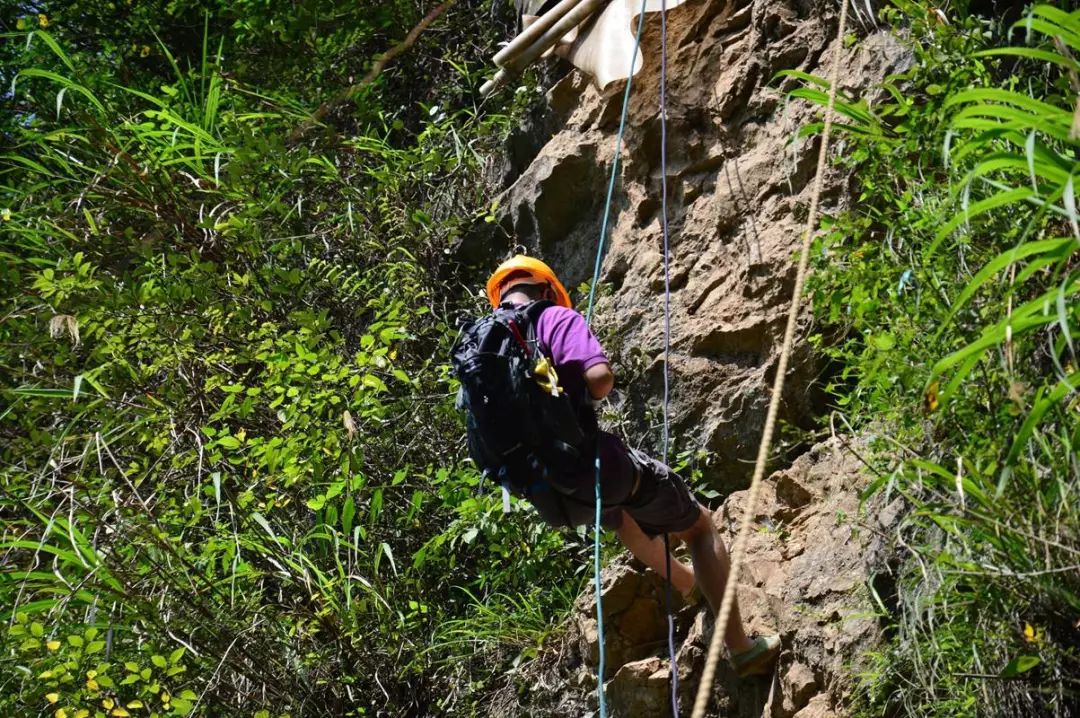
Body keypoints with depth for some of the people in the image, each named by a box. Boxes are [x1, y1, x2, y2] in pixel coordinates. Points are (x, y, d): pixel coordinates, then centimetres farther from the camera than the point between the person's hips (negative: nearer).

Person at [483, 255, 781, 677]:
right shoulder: (556, 318, -9)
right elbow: (600, 376, -25)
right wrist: (587, 398, -2)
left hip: (548, 497, 7)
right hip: (594, 467, -7)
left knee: (619, 510, 40)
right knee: (699, 525, 15)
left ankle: (684, 584, 58)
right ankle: (740, 648, 13)